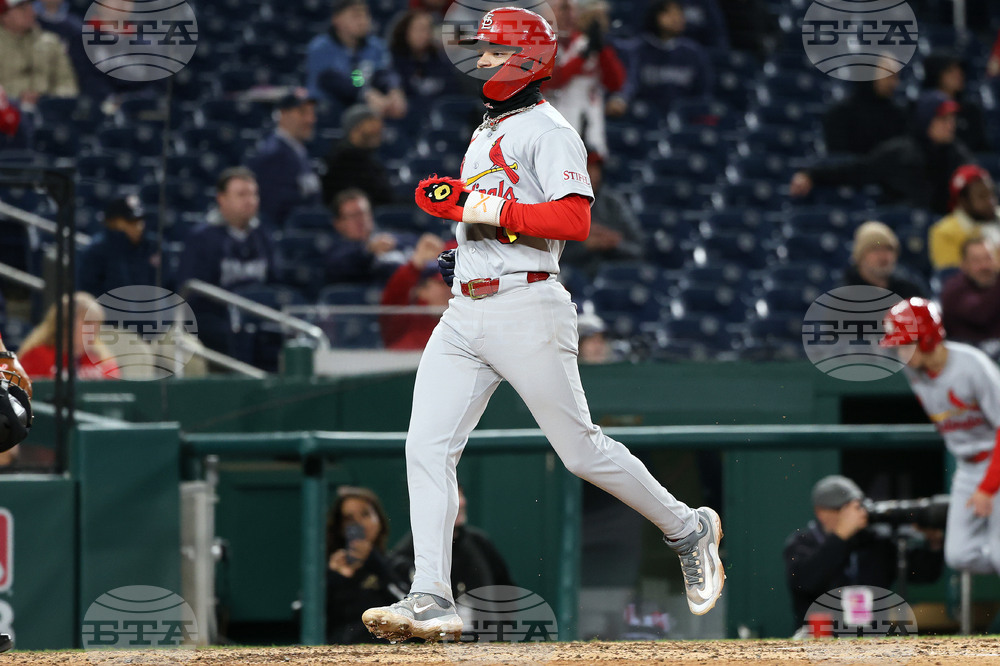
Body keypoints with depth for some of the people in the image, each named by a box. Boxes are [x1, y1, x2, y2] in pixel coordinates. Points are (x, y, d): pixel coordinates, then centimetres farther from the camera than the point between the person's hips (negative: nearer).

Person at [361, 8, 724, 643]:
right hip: (465, 314, 8)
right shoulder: (486, 132, 21)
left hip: (527, 309, -8)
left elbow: (574, 219, -21)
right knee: (428, 446, -5)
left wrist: (490, 210, -23)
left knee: (580, 447, -2)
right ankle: (432, 600, -8)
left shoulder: (548, 131, -9)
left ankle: (688, 529, 19)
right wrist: (450, 200, 11)